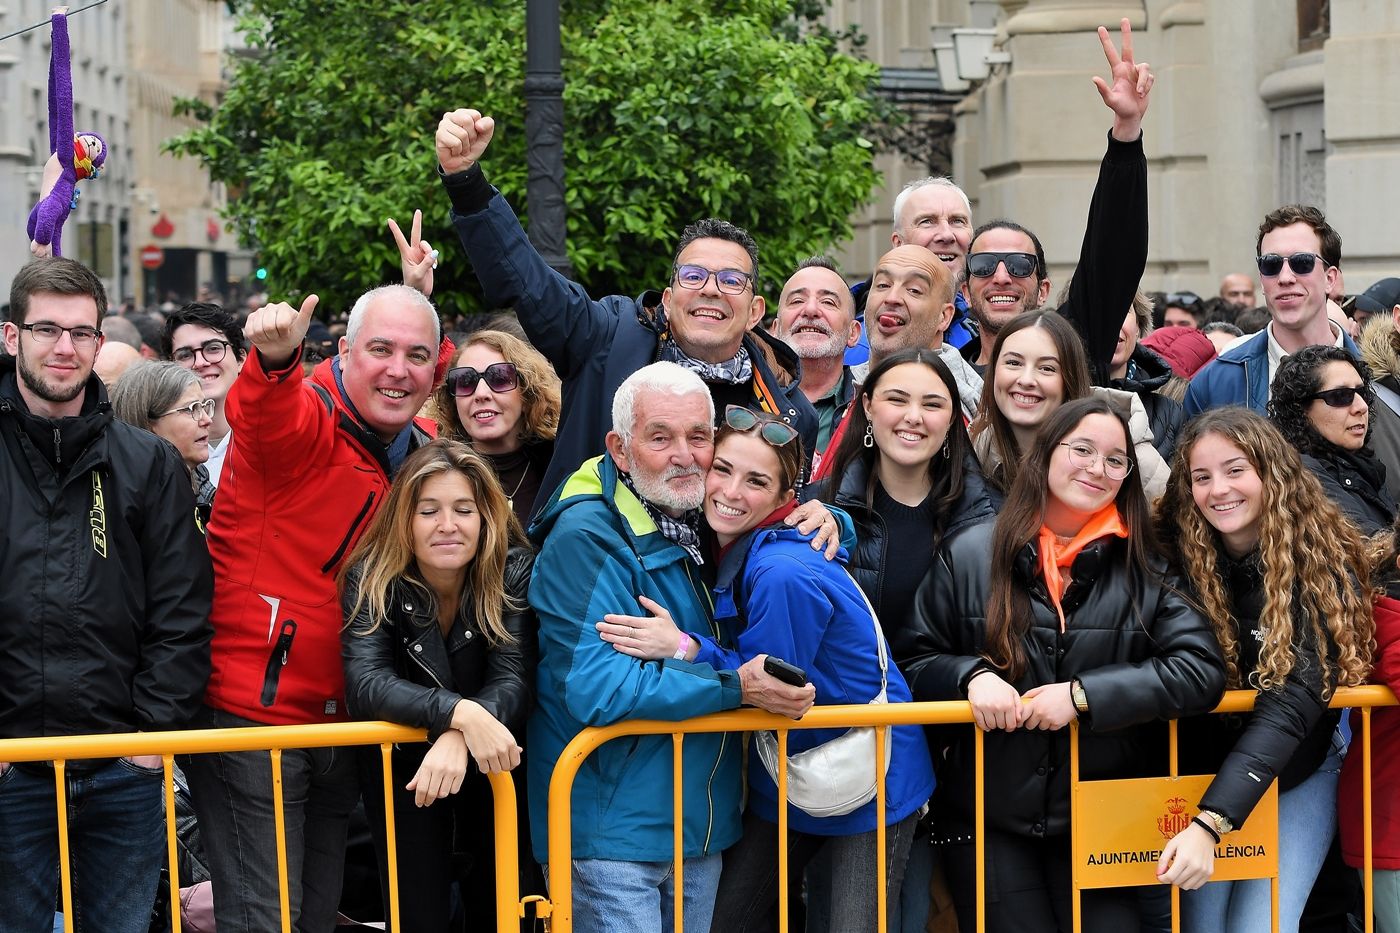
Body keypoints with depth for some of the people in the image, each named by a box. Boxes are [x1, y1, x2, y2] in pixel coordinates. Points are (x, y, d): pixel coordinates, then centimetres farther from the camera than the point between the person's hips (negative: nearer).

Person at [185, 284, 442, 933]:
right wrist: (274, 362, -61)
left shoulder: (423, 453, 8)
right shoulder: (303, 420, -14)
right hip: (252, 711, -8)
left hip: (339, 724, 8)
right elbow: (260, 415, -39)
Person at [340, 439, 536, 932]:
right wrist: (460, 713, -46)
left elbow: (514, 681, -24)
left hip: (491, 768, 1)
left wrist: (458, 741, -43)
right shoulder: (372, 580, -17)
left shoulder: (515, 571, -16)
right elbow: (365, 684, -30)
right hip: (402, 765, -1)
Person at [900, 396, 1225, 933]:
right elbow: (914, 661, 5)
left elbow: (1201, 670, -11)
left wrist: (1083, 695, -19)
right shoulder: (970, 555, 0)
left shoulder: (1142, 567, 0)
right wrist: (972, 675, -16)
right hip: (988, 821, -1)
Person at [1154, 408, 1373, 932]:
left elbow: (1291, 702, -26)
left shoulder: (1321, 561, -18)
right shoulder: (1177, 555, -10)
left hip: (1295, 778, -2)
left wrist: (1211, 822, -36)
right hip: (1200, 771, 2)